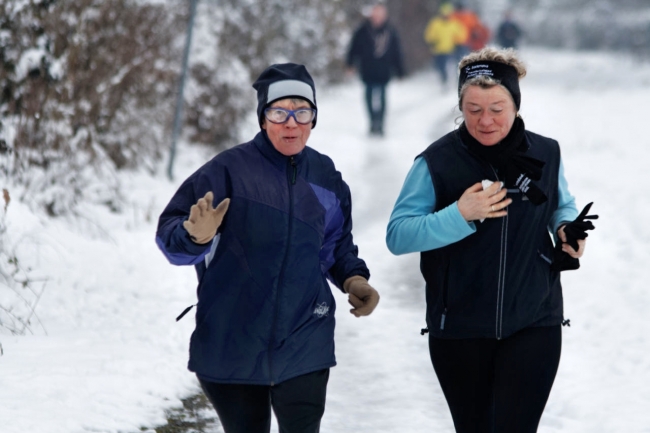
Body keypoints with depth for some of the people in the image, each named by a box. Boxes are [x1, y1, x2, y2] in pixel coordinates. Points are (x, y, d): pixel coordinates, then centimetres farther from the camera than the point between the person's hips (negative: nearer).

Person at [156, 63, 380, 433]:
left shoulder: (326, 177, 7)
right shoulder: (231, 169, -8)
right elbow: (170, 233, -11)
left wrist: (353, 278, 5)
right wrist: (196, 236, -32)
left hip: (304, 343, 2)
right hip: (231, 344, -2)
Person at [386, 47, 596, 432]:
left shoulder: (546, 155, -1)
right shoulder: (437, 162, -9)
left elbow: (562, 205, 18)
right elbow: (397, 236, -13)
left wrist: (568, 228, -6)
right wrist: (460, 215, -26)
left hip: (533, 324, 0)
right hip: (459, 329, 0)